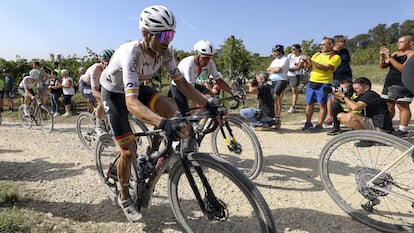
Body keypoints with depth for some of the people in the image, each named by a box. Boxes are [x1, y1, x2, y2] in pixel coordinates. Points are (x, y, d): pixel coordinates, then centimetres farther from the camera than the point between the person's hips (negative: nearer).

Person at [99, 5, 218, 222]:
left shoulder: (164, 53, -20)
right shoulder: (131, 54, -38)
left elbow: (182, 82, -15)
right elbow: (131, 102, -48)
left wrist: (208, 104, -25)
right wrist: (163, 123, -62)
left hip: (136, 87, 5)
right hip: (114, 93, -5)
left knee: (170, 109, -23)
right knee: (129, 151, -7)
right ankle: (124, 197, 19)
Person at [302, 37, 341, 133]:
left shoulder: (335, 57, -4)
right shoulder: (317, 54, 15)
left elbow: (326, 68, -19)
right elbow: (308, 66, 15)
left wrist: (311, 61, -21)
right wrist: (306, 61, -7)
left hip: (324, 84, -6)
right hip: (311, 82, 6)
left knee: (322, 104, -2)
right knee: (309, 103, 9)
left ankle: (319, 125, 5)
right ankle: (308, 123, 21)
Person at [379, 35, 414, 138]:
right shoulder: (394, 53, 16)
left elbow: (403, 69, -19)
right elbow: (382, 66, 13)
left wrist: (390, 58, -19)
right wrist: (382, 56, -3)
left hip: (403, 84, -8)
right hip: (389, 83, 8)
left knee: (403, 106, -6)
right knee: (389, 105, 11)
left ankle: (402, 130, -2)